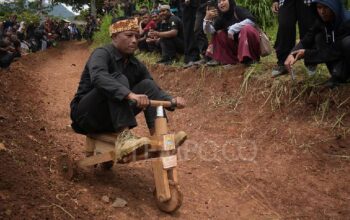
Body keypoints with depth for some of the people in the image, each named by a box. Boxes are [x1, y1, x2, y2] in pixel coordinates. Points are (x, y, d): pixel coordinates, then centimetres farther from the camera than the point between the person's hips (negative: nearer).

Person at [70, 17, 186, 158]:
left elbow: (154, 90, 5)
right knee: (118, 79, -29)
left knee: (148, 85, -8)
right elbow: (98, 77, -36)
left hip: (112, 118, 6)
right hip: (86, 115, -6)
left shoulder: (136, 65, 5)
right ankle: (124, 138, -40)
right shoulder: (102, 54, -15)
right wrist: (130, 94, -50)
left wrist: (172, 100, -18)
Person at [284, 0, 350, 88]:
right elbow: (306, 40, -14)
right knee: (319, 37, -17)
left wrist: (306, 53, -30)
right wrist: (292, 54, -34)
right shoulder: (320, 22, -8)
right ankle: (339, 75, -14)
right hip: (338, 57, 6)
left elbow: (336, 51, -31)